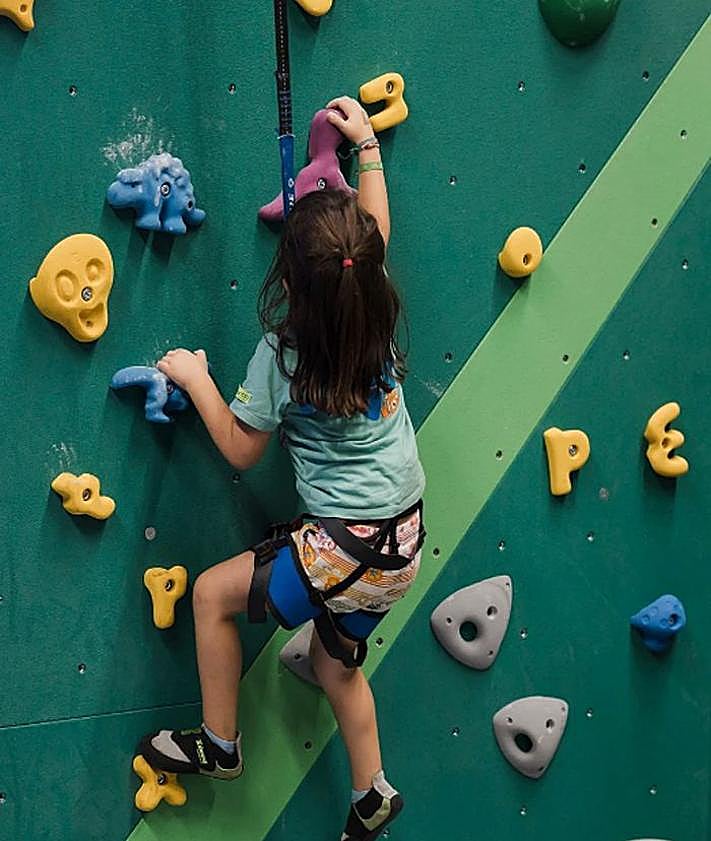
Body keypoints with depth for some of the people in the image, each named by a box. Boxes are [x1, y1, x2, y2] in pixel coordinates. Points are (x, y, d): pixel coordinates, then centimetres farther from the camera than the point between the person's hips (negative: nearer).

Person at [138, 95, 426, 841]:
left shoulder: (281, 353, -18)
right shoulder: (378, 314, -4)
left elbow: (241, 450, -7)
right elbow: (375, 237, 16)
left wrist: (194, 379, 2)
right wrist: (367, 144, 22)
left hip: (347, 550, -7)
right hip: (404, 540, 7)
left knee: (213, 594, 11)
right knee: (335, 661, 26)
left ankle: (218, 746, 25)